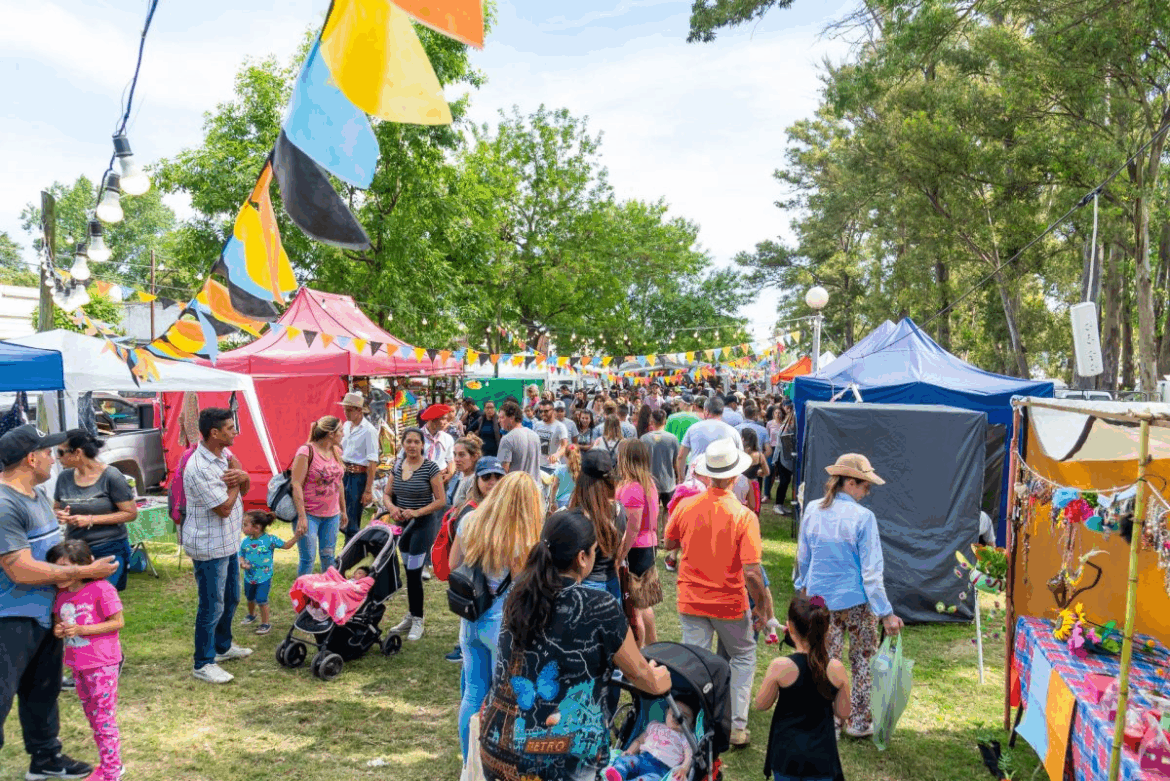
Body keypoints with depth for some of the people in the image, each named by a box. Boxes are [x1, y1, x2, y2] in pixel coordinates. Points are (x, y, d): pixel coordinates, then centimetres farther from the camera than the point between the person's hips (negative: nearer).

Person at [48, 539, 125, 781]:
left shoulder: (101, 589, -19)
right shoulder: (62, 594, 3)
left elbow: (117, 622, -16)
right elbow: (58, 621, 16)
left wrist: (81, 630, -23)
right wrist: (58, 629, -8)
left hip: (102, 665, -8)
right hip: (78, 665, 8)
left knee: (104, 719, -1)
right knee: (92, 716, 18)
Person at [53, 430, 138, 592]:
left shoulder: (110, 476, -10)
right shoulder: (64, 477, 6)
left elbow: (131, 513, -10)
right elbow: (56, 508, 21)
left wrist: (91, 520, -15)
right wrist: (61, 515, -4)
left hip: (109, 549, -5)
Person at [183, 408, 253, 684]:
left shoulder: (225, 454, 3)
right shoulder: (199, 468, -25)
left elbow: (244, 490, 9)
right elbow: (225, 508, -24)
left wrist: (243, 477, -14)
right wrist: (235, 479, -13)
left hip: (229, 542, 9)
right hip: (210, 547, -9)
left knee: (231, 599, 22)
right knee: (212, 607, 1)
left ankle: (223, 646, 41)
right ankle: (204, 664, 15)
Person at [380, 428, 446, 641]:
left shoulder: (430, 467, -12)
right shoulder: (397, 466, 5)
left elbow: (441, 500, -11)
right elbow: (386, 494, 9)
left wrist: (417, 512, -20)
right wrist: (391, 507, -12)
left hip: (423, 523, -6)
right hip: (402, 524, 6)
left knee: (413, 572, -8)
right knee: (409, 572, 14)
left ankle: (417, 622, 4)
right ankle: (411, 616, 26)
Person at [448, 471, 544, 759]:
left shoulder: (469, 522, -5)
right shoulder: (520, 540, -21)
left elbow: (453, 566, 6)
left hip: (469, 620, 6)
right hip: (502, 624, -5)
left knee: (473, 693, 18)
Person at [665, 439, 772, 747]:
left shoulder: (685, 506, -10)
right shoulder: (743, 516, -19)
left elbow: (669, 543, 8)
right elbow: (751, 572, -20)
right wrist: (761, 607, -6)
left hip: (691, 600, 2)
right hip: (730, 602, -2)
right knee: (743, 658, 21)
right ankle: (737, 727, 23)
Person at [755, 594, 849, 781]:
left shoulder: (780, 667, -17)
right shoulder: (837, 669, -10)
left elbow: (761, 705, -3)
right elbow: (843, 713, 2)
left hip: (787, 754, -1)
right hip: (822, 757, 2)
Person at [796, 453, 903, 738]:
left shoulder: (812, 510, -4)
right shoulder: (863, 517, -18)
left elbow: (803, 557, 8)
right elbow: (871, 571, -17)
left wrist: (803, 586, 25)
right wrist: (886, 613, -11)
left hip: (819, 598, 4)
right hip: (856, 601, -4)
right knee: (862, 661, 15)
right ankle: (859, 722, 26)